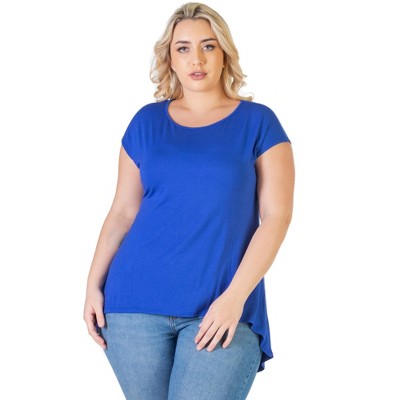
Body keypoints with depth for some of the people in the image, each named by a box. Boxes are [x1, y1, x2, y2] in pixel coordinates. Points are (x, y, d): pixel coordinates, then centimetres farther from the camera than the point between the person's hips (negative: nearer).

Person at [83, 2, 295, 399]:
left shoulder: (258, 122, 2)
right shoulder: (147, 121, 9)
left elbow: (276, 216, -4)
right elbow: (122, 211, 11)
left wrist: (235, 296, -12)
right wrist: (94, 285, 3)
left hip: (223, 310, -2)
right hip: (136, 303, 3)